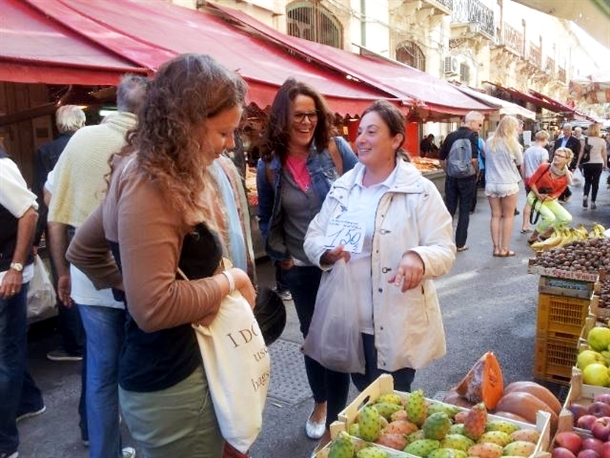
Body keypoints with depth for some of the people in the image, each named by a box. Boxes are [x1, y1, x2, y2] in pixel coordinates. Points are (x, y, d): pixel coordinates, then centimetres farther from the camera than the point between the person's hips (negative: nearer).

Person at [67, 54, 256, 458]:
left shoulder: (169, 176, 7)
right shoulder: (150, 185, -23)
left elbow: (83, 249, 17)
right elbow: (154, 307, -30)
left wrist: (129, 287, 9)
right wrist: (228, 280, -17)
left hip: (183, 365, 9)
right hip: (170, 385, -9)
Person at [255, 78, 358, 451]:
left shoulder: (336, 149, -9)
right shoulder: (269, 166, -4)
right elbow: (267, 219, 7)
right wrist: (281, 257, 2)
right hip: (301, 269, 3)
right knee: (312, 337, 18)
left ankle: (335, 421, 21)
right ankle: (320, 401, 43)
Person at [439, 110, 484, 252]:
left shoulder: (451, 136, 7)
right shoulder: (473, 136, -10)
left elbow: (441, 159, 9)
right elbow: (473, 159, -21)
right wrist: (476, 174, -6)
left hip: (451, 177, 4)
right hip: (466, 178, -4)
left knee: (449, 209, 10)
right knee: (464, 211, 6)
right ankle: (460, 244, 11)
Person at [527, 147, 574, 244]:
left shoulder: (567, 175, -10)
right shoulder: (544, 167, -18)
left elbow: (559, 191, 0)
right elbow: (531, 182, -9)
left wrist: (551, 197, -19)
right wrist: (538, 195, -19)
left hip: (550, 199, 5)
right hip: (535, 196, -5)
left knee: (567, 218, -5)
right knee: (550, 217, -26)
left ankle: (545, 235, 15)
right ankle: (533, 237, -3)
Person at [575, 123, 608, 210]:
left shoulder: (586, 140, -4)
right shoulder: (602, 141, -3)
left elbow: (581, 152, -2)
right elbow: (604, 154, 2)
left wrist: (578, 162, 8)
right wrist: (605, 165, 12)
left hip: (587, 163, 0)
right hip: (598, 164, 0)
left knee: (587, 181, 14)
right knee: (595, 183, 7)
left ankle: (585, 196, -10)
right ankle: (593, 202, 6)